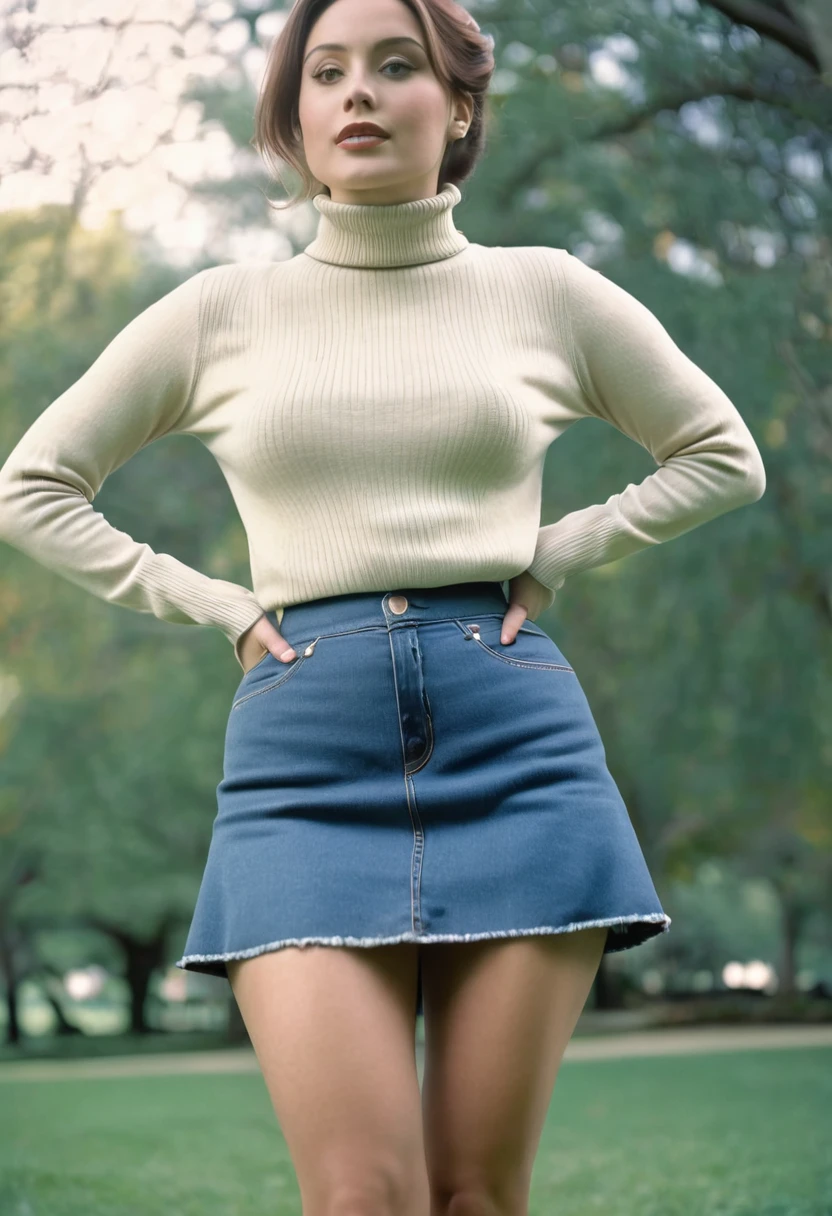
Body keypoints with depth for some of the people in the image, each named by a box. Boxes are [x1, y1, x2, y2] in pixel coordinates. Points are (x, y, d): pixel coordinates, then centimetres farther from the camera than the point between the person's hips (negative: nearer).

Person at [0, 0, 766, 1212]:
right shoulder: (222, 311, 9)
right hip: (304, 758, 0)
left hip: (516, 746, 1)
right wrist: (216, 604, 5)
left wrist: (557, 552, 7)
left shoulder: (544, 292, 9)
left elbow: (724, 458, 20)